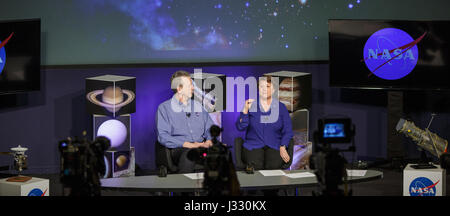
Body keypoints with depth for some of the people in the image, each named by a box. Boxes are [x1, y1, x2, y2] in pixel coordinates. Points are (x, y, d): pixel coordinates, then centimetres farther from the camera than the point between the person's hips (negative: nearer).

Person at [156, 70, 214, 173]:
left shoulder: (197, 106, 24)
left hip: (201, 146, 4)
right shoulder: (164, 108, 7)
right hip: (179, 149, -4)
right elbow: (163, 136, -5)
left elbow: (210, 128, 22)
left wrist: (209, 141, -3)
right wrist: (188, 144, -16)